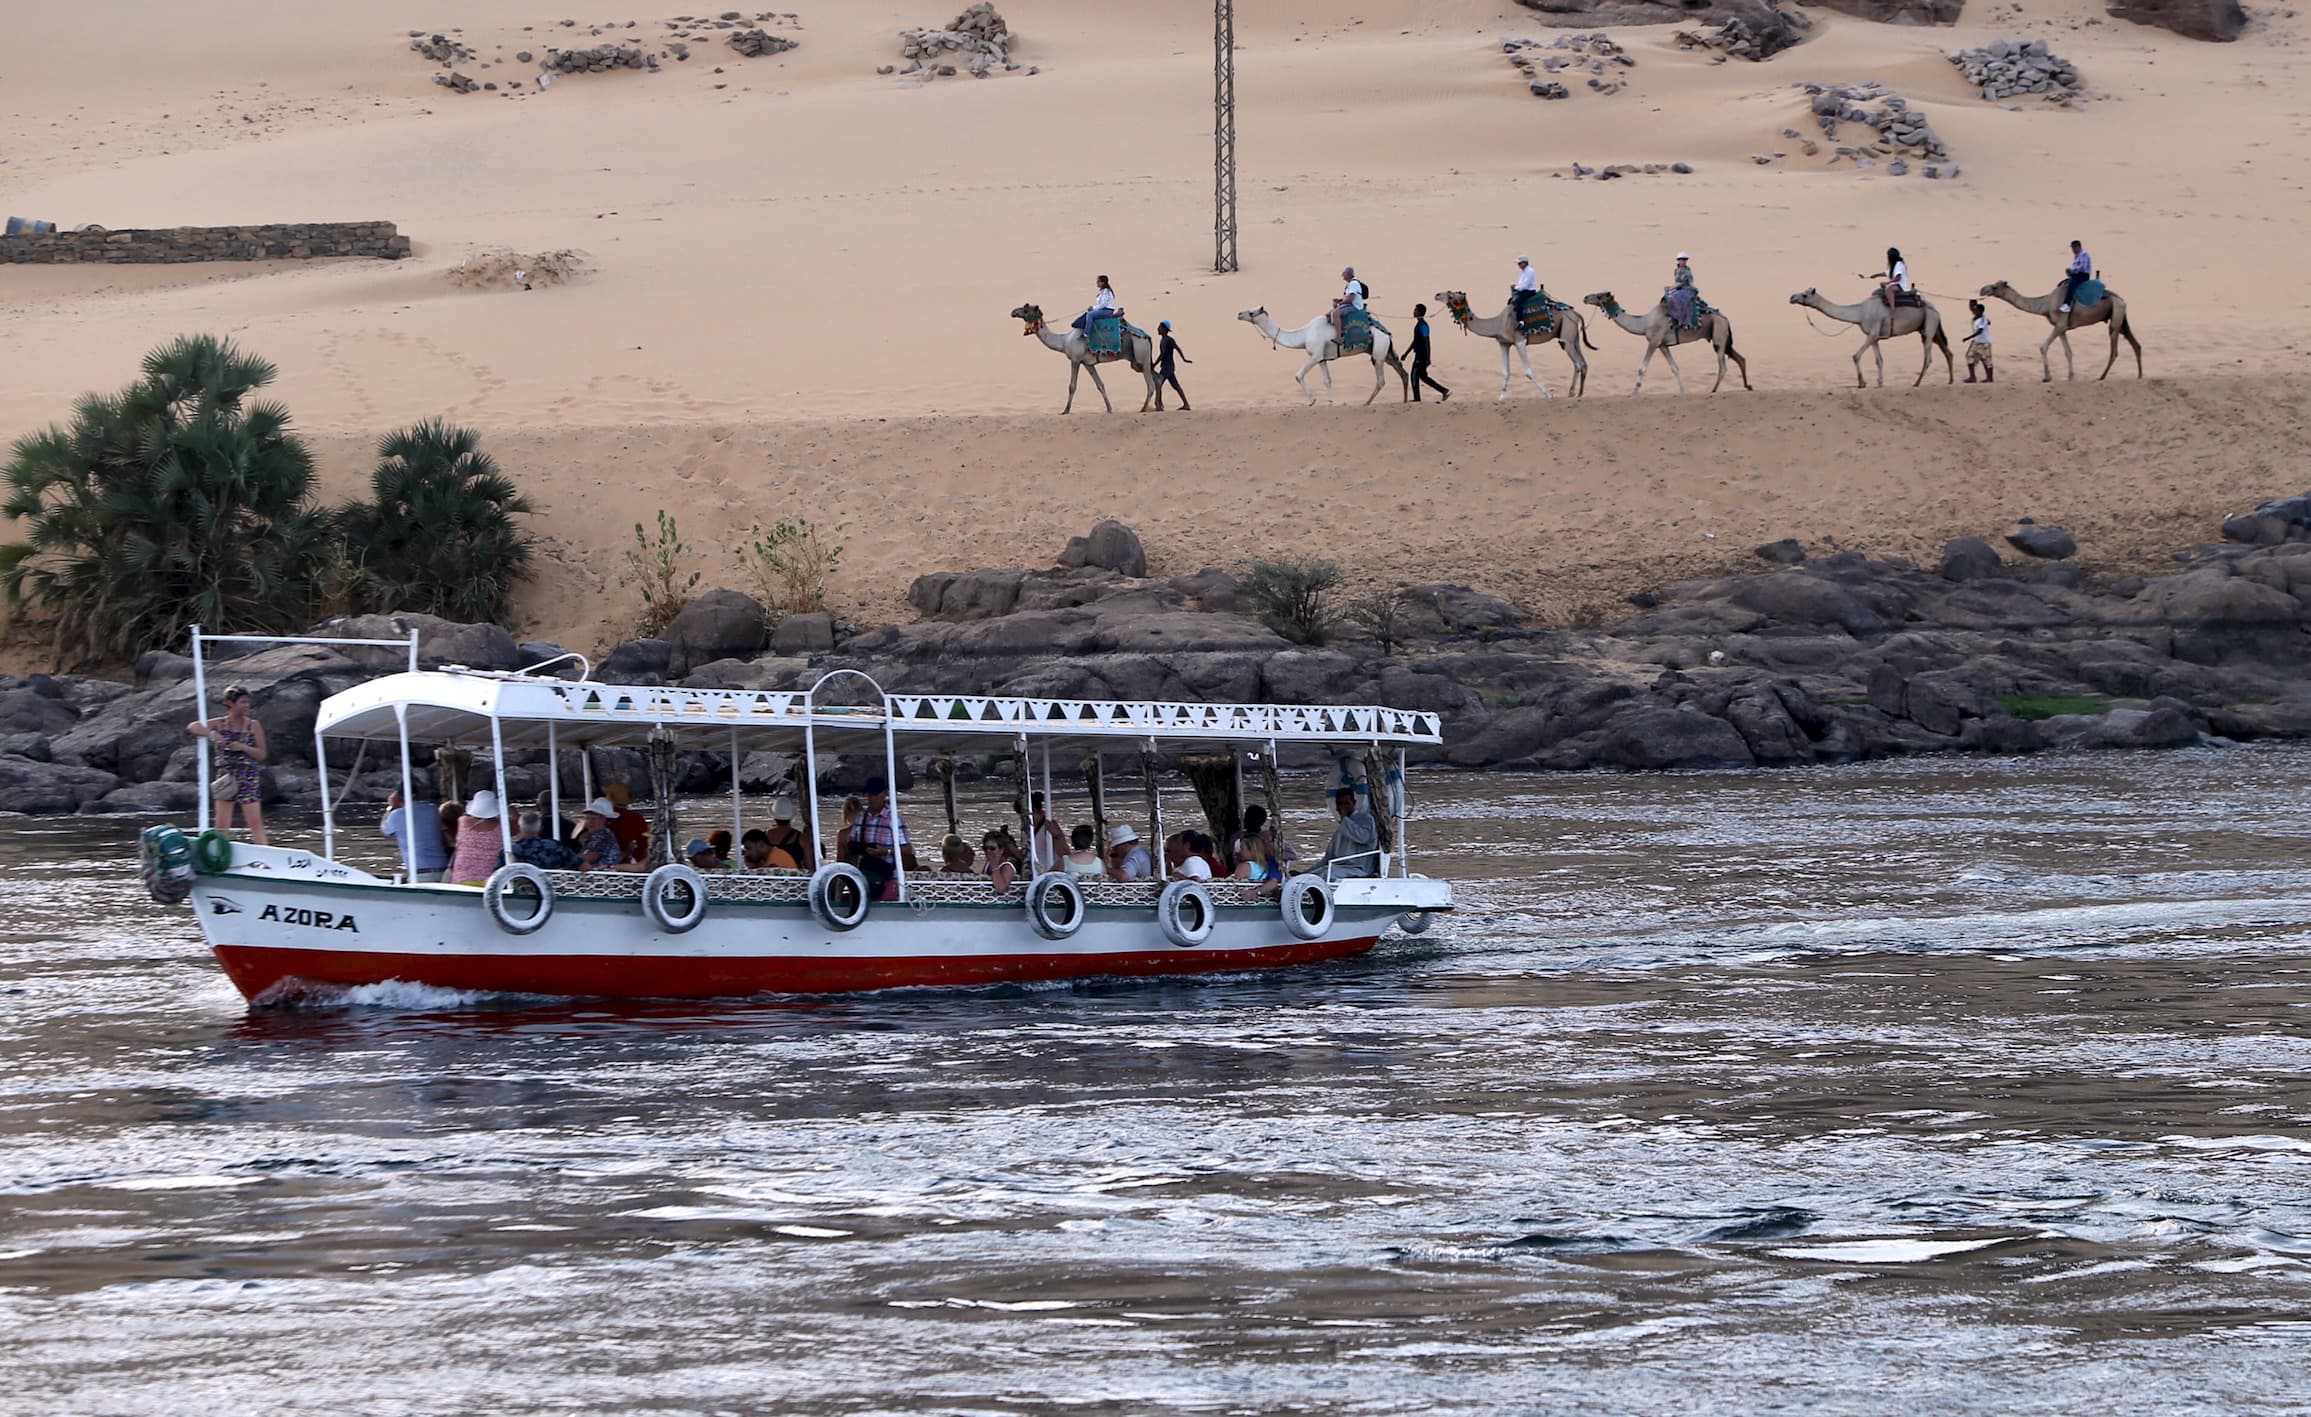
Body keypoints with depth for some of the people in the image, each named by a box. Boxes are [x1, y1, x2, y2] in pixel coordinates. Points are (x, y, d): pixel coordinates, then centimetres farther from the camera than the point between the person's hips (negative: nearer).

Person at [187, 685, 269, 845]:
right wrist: (211, 734, -19)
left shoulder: (253, 726, 3)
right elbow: (192, 727, -3)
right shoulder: (220, 724, 4)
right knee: (222, 825, 2)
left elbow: (261, 754, 1)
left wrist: (243, 747, -15)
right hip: (225, 777, 2)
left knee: (255, 823, -9)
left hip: (248, 778, -2)